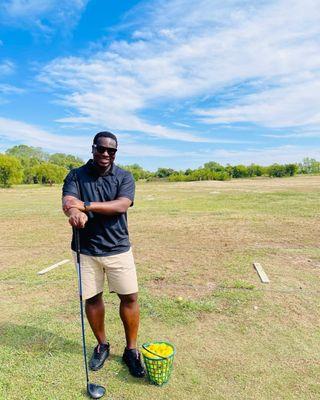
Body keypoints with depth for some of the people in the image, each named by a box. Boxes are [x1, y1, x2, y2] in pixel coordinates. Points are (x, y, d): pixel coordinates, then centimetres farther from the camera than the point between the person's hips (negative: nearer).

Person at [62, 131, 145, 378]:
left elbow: (121, 205, -17)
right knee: (92, 298, 12)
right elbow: (68, 202, -16)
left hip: (118, 248, 0)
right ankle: (102, 345, 36)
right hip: (86, 249, 1)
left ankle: (131, 350, 25)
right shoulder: (76, 175, 2)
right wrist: (75, 213, -39)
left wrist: (86, 205, -26)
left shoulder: (124, 177, 0)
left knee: (130, 297, 3)